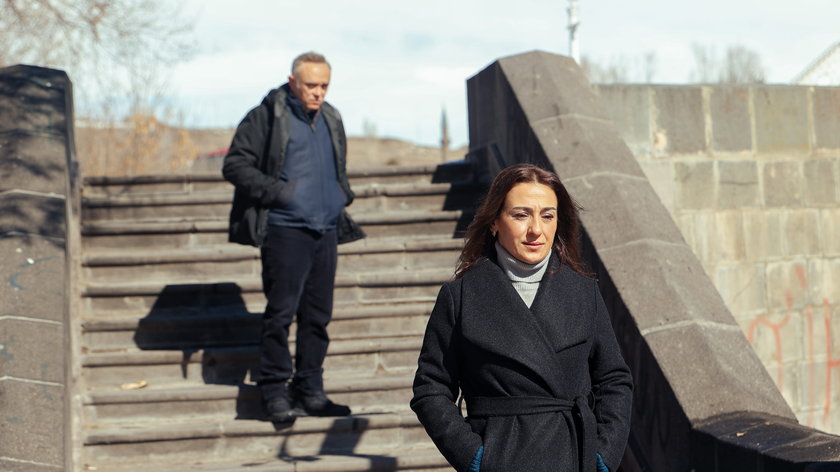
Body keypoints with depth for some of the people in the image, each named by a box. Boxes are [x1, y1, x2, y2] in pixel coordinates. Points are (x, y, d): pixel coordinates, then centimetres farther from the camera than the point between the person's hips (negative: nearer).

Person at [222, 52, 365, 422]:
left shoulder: (331, 120, 17)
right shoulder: (266, 117, -3)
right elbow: (234, 165, -6)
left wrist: (342, 194, 13)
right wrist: (277, 191, -13)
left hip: (326, 229, 6)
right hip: (285, 229, -6)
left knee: (318, 314, 8)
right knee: (281, 312, -5)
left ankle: (310, 391, 17)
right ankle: (274, 392, 3)